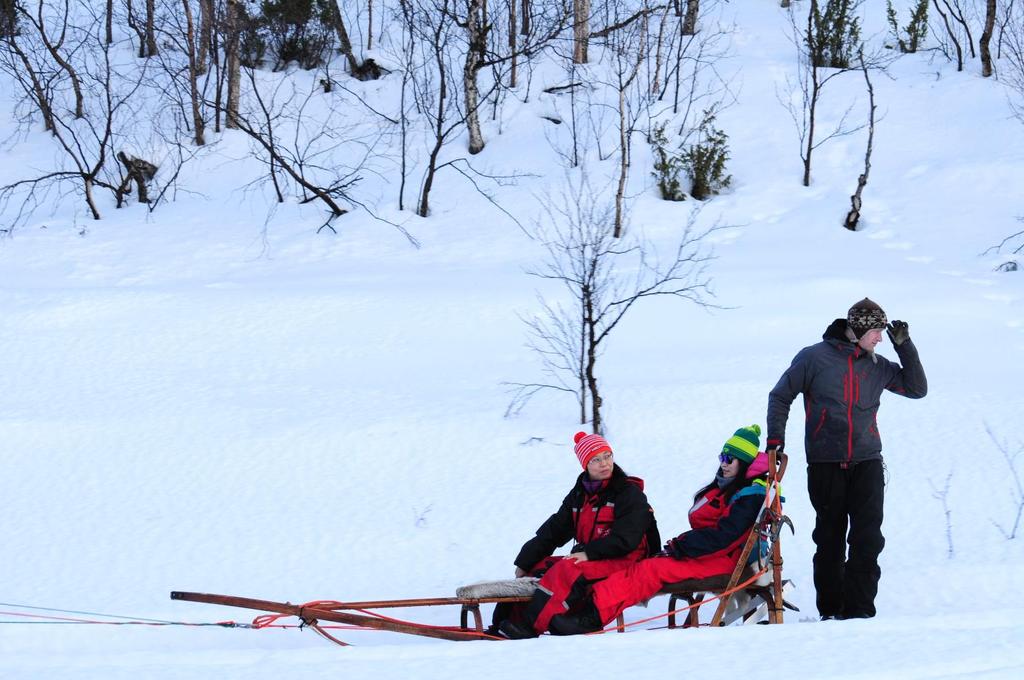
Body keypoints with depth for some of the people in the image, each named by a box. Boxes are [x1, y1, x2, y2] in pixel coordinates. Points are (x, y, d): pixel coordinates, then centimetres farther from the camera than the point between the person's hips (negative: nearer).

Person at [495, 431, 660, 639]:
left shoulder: (630, 494, -5)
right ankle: (504, 622, -15)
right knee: (539, 567, -6)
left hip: (622, 562, -8)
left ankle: (531, 626, -42)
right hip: (587, 558, 8)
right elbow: (554, 530, 15)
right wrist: (525, 562, 6)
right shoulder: (579, 495, 15)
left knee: (567, 570, -31)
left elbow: (625, 539, -16)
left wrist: (590, 553, -23)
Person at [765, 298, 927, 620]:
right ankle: (830, 610, 13)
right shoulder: (814, 358, 0)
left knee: (868, 538, -9)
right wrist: (775, 438, -1)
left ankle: (858, 608, -6)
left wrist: (904, 346, 6)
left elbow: (916, 388, 14)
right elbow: (780, 396, 7)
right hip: (825, 464, -2)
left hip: (866, 463, 2)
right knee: (830, 538, 4)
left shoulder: (877, 366, 10)